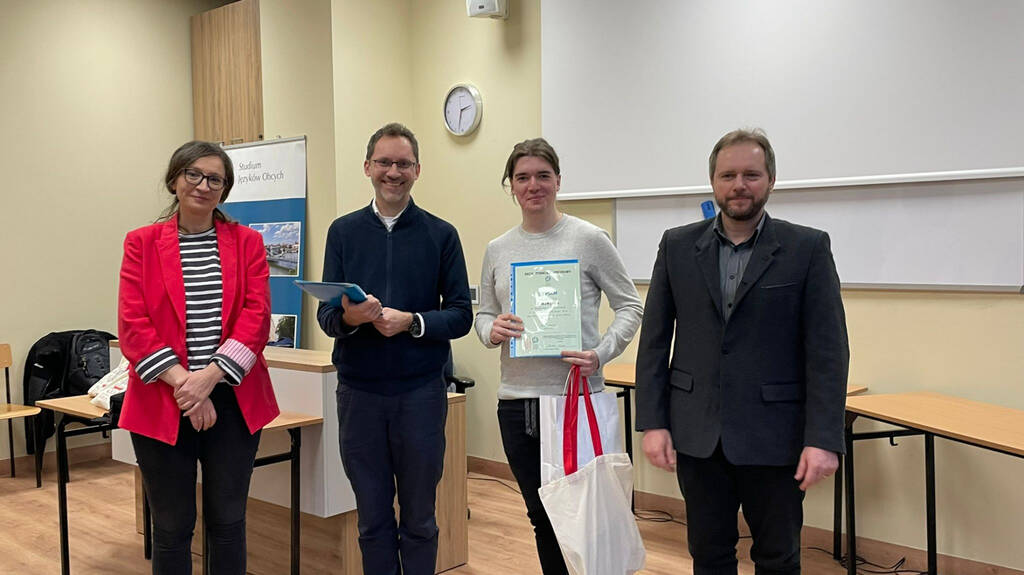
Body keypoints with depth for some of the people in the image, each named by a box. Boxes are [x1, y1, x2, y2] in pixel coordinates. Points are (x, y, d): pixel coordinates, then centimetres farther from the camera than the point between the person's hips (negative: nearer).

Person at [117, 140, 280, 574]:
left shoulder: (247, 243, 6)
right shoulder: (141, 243, 4)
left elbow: (256, 318, -4)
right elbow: (132, 325, -4)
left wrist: (209, 377, -15)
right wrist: (182, 382, -15)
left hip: (232, 402, 1)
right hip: (162, 405, -1)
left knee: (228, 522, 10)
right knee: (172, 527, 9)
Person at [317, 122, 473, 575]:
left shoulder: (441, 234, 2)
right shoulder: (344, 231, 7)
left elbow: (461, 315, -1)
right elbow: (325, 314, 3)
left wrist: (410, 321, -18)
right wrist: (350, 317, -19)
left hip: (420, 392, -1)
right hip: (359, 392, 2)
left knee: (418, 518, 10)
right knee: (373, 517, 12)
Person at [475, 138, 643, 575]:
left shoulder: (589, 239, -3)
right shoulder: (497, 249, 9)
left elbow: (630, 306, -1)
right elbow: (483, 314, 16)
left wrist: (601, 353, -17)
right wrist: (492, 330, -8)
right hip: (516, 402, 4)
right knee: (541, 515, 14)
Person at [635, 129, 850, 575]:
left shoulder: (808, 248, -3)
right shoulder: (677, 246, 4)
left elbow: (828, 350, -6)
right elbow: (654, 340, 5)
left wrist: (824, 438, -12)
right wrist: (652, 422, -2)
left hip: (773, 437, -2)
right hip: (697, 435, 2)